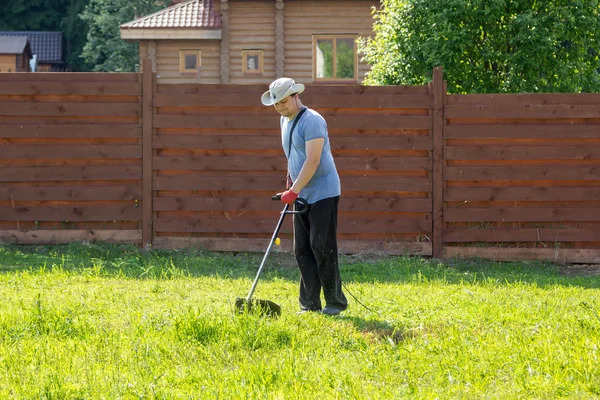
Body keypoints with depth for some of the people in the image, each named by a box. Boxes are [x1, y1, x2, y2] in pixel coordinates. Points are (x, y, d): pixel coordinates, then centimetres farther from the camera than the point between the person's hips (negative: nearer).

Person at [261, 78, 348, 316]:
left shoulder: (312, 121, -16)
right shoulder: (284, 121, 13)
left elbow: (312, 161, -23)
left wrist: (293, 191, -24)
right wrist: (291, 184, 21)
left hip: (323, 193, -9)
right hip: (303, 196, 9)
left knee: (322, 248, -9)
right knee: (302, 250, 5)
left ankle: (336, 302, -2)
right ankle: (310, 304, 8)